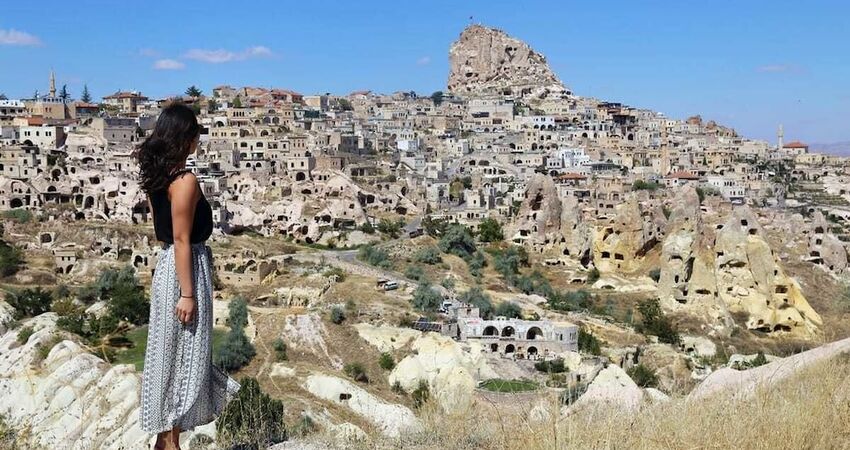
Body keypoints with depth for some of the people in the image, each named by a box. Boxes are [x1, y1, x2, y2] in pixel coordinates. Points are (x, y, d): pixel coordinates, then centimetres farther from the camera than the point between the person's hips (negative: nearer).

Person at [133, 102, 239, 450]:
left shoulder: (155, 175, 8)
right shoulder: (185, 181, -19)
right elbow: (182, 240, -20)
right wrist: (188, 293, -18)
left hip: (166, 264, 9)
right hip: (186, 268, -9)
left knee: (171, 351, 18)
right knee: (184, 355, 2)